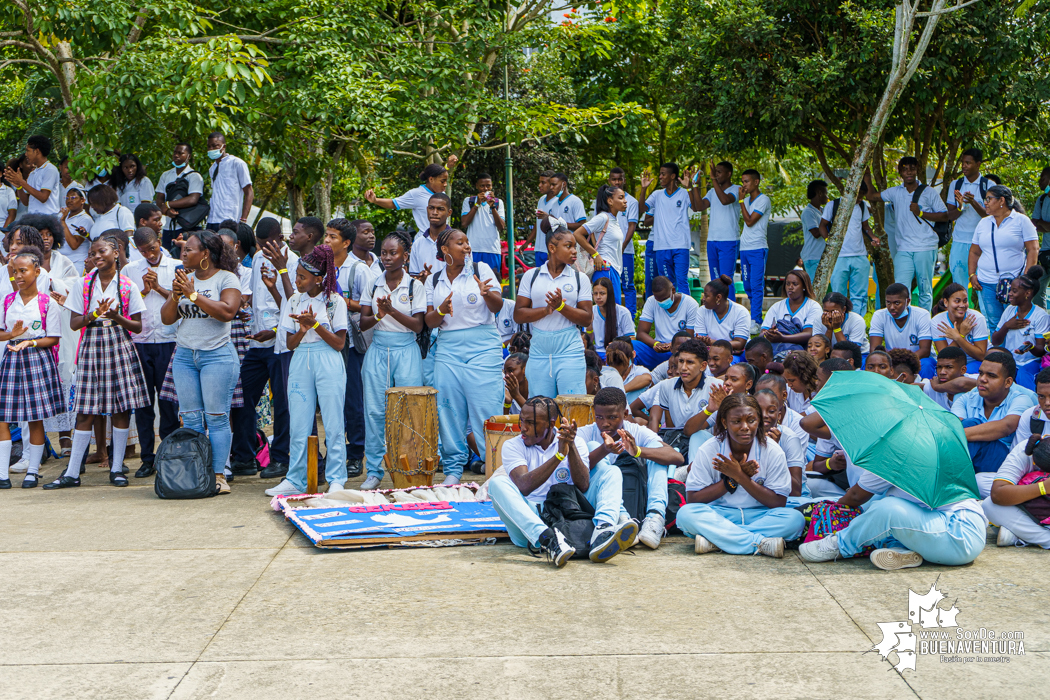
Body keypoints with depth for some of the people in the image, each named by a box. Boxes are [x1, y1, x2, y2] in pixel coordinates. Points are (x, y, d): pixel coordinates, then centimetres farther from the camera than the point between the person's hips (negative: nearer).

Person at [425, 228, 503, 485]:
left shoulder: (481, 270, 3)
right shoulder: (434, 280, 11)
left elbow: (497, 307, -4)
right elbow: (429, 321, 10)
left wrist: (487, 294, -26)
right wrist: (441, 310, -12)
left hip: (483, 347, -3)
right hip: (448, 348, 3)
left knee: (485, 406, -6)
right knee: (450, 408, 3)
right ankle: (453, 468, 14)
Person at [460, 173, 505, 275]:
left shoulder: (498, 202, 13)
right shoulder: (468, 201, 11)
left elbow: (501, 227, 1)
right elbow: (464, 224, -3)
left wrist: (492, 206, -10)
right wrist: (477, 204, -6)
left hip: (493, 249, 1)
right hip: (473, 249, -1)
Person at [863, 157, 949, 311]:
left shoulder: (928, 192, 3)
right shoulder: (895, 192, 11)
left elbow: (945, 215, 3)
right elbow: (872, 197, 24)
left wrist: (921, 213, -8)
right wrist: (867, 179, 17)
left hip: (926, 248, -2)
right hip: (903, 249, 2)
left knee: (925, 289, 4)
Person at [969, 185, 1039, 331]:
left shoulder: (1021, 220, 2)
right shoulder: (983, 223, 16)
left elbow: (1033, 249, -3)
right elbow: (974, 252, 20)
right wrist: (972, 274, 7)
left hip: (1014, 281, -4)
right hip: (987, 283, 4)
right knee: (993, 324, 4)